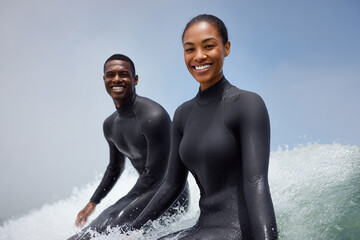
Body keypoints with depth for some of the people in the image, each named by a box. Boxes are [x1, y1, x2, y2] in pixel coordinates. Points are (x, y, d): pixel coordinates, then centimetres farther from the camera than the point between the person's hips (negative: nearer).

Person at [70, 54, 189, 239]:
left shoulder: (153, 116, -21)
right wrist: (92, 203, 23)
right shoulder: (110, 125, 8)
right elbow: (115, 167, 25)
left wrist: (122, 204, -14)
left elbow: (154, 175, -21)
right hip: (144, 192, 9)